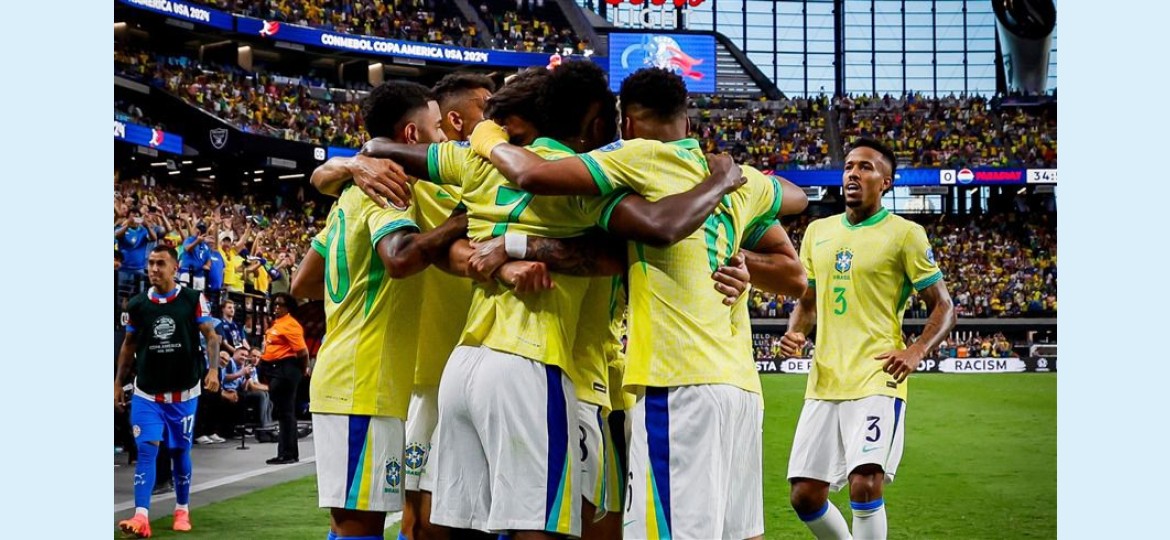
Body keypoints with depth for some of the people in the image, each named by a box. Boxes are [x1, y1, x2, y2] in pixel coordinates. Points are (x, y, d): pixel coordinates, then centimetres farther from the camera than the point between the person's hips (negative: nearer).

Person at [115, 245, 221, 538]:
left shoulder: (193, 300, -3)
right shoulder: (137, 304, 2)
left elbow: (211, 336, -2)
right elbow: (129, 345, 12)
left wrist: (212, 369, -16)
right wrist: (118, 383, 10)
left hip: (183, 392, 0)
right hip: (146, 393, 1)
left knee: (180, 451, 11)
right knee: (146, 451, -11)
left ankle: (182, 510, 26)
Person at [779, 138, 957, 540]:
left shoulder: (904, 234, -1)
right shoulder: (818, 232, 14)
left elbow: (943, 305, 0)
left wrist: (916, 351, -16)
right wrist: (795, 333, 2)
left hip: (877, 381, -5)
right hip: (824, 383, 6)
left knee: (865, 483, -20)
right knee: (805, 495, 4)